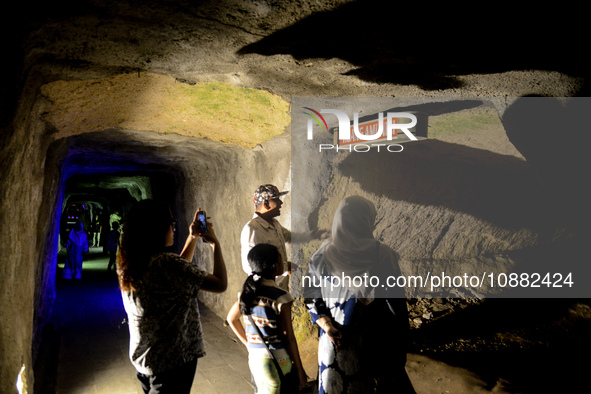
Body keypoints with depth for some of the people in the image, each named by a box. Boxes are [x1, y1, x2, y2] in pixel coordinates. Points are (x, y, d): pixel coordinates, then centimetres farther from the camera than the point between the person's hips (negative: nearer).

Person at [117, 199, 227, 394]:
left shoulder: (128, 264, -2)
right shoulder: (166, 263, -28)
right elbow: (220, 284, -21)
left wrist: (193, 238, 13)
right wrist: (215, 243, -9)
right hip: (173, 361, -8)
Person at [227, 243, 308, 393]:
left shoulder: (247, 291, 1)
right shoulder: (281, 297, -19)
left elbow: (231, 319, 15)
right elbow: (288, 337, -14)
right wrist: (299, 369, -4)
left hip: (253, 356, 7)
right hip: (277, 359, -7)